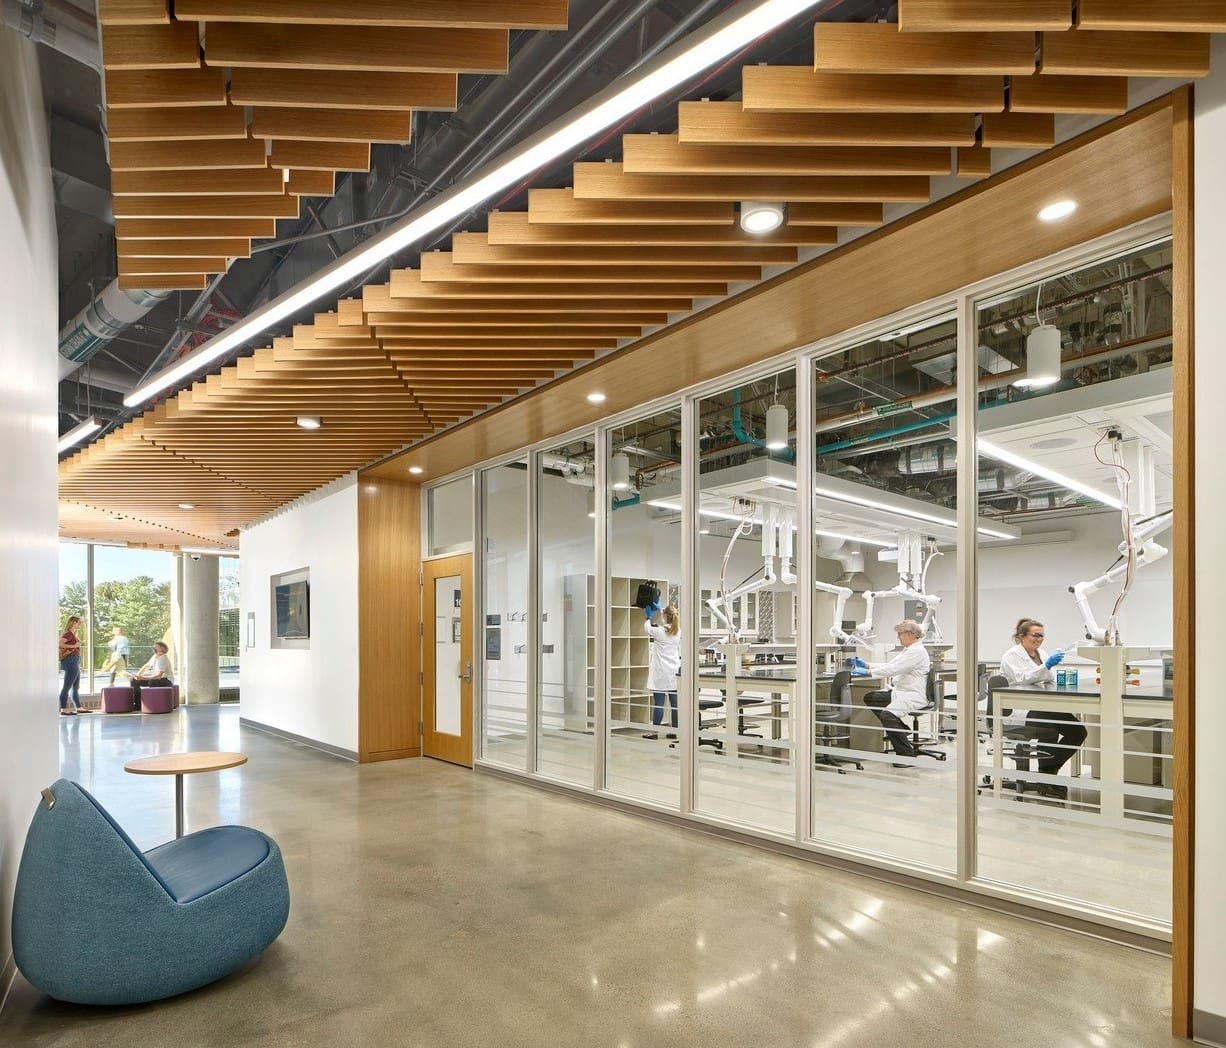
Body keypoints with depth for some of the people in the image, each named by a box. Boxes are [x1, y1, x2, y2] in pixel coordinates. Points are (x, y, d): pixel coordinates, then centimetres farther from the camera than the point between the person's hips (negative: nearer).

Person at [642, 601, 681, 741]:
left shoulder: (659, 631, -11)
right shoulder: (678, 632, 3)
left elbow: (646, 628, 7)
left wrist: (649, 617, 28)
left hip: (661, 672, -5)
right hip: (674, 671, 6)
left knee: (658, 702, -3)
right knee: (674, 702, 6)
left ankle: (654, 732, 2)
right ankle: (674, 731, 11)